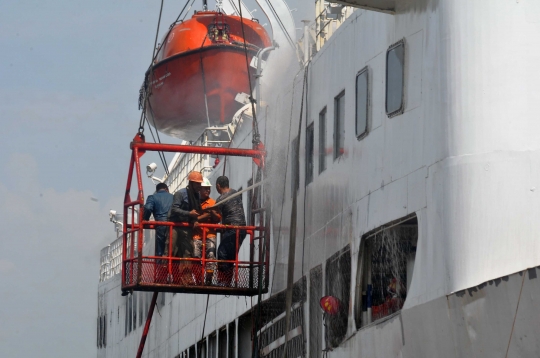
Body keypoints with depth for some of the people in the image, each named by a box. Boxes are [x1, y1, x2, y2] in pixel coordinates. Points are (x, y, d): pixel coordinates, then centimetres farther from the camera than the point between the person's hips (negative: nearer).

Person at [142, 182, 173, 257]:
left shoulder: (153, 197, 11)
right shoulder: (173, 197, 21)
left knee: (159, 253, 1)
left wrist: (145, 221, 4)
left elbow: (147, 208, -7)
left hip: (161, 226, -2)